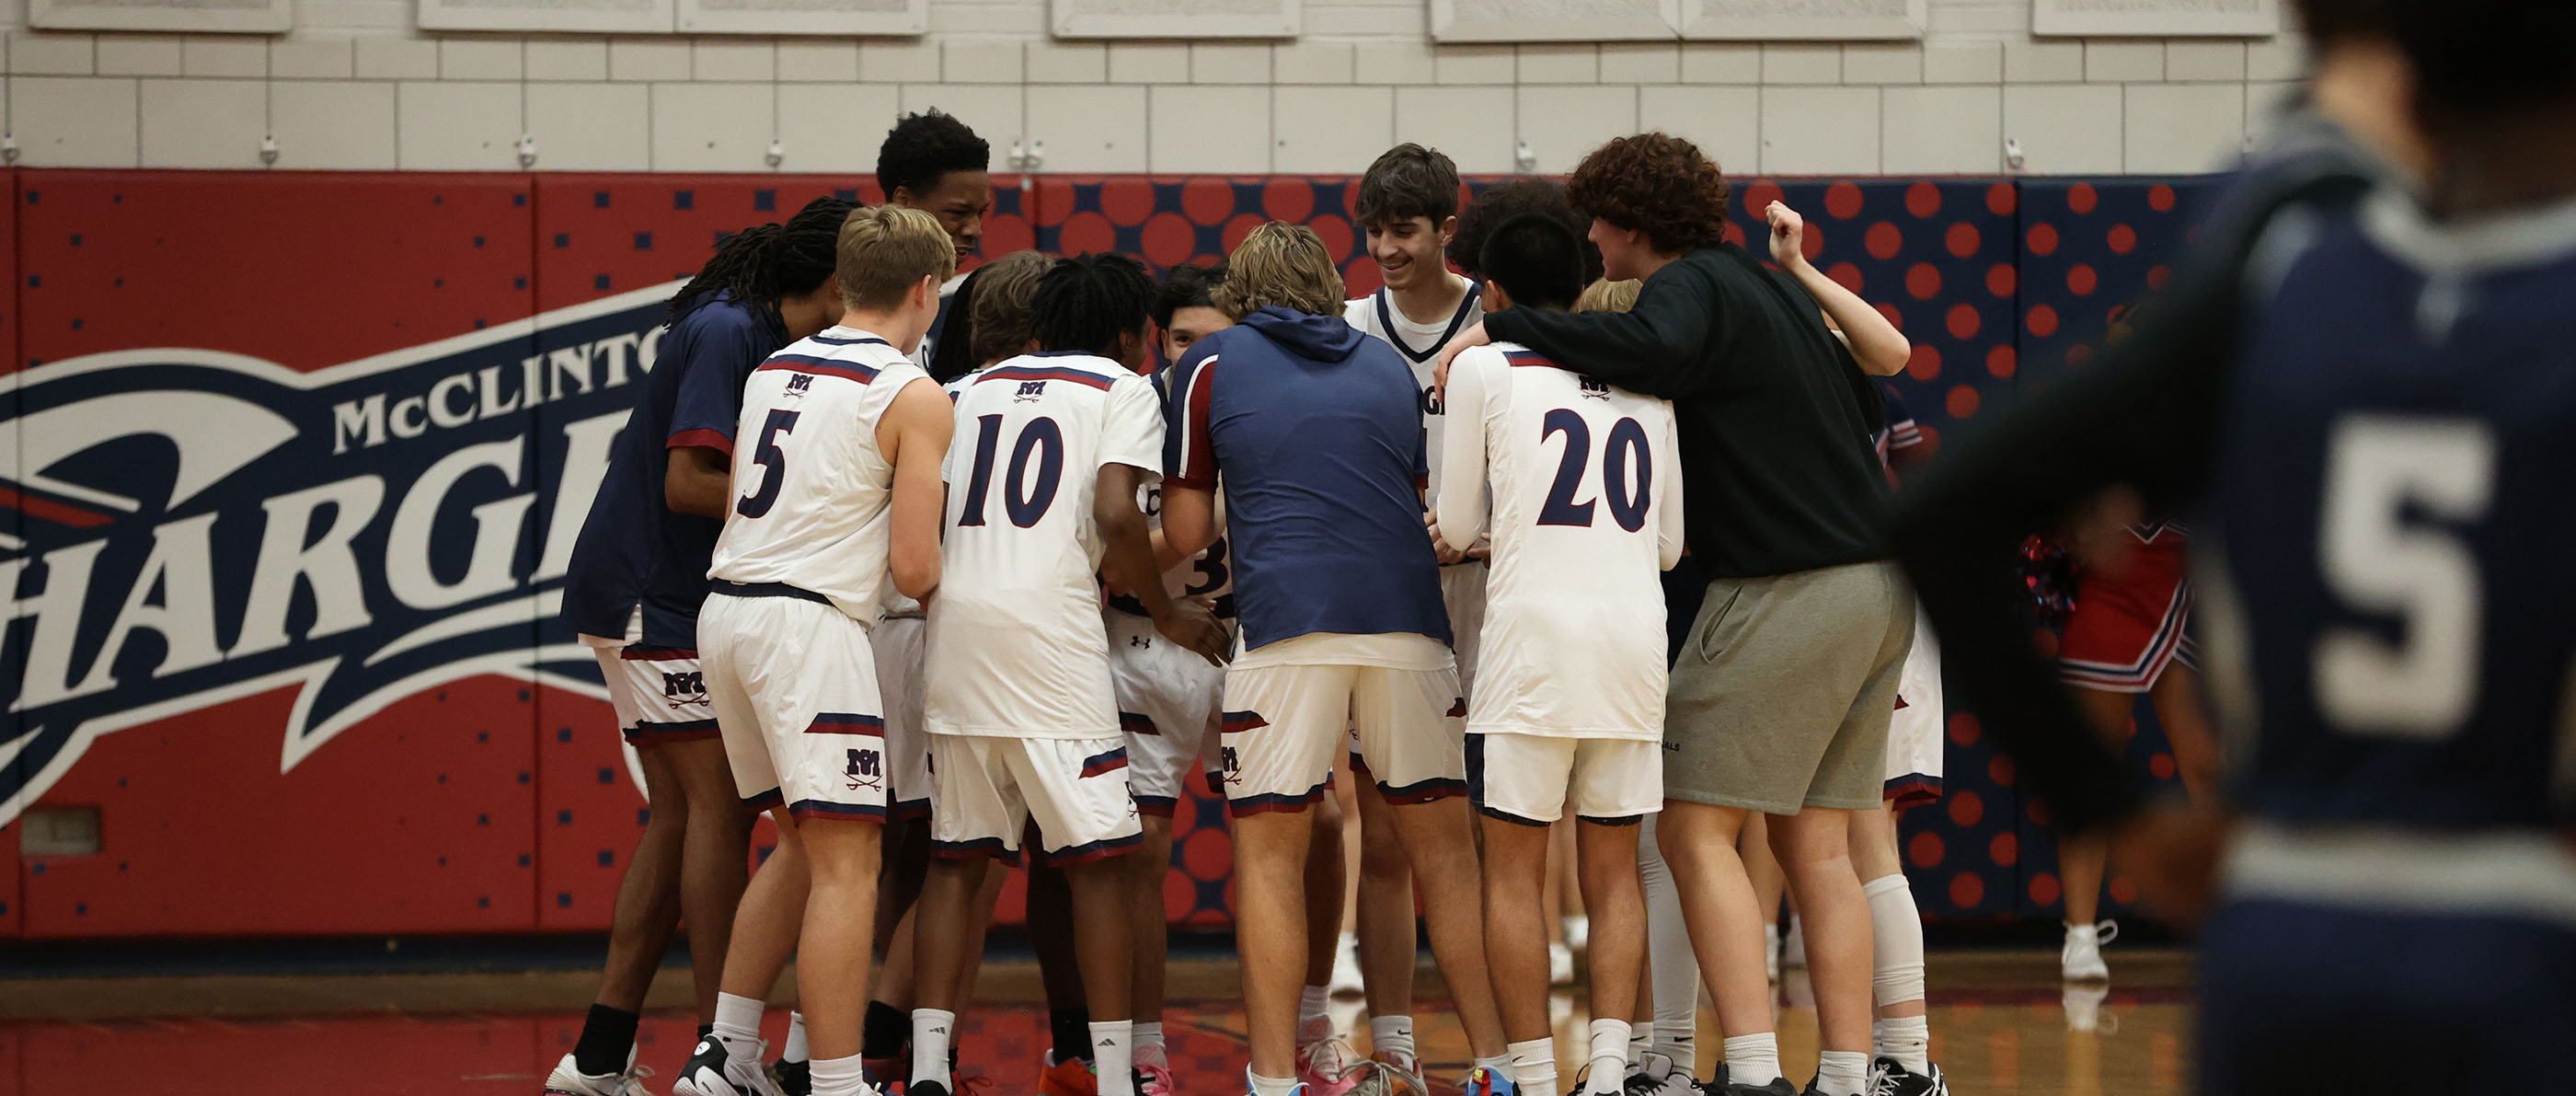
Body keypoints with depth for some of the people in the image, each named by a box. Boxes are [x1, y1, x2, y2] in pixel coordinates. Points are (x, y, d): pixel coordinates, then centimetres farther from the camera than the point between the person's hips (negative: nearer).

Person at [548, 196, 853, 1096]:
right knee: (720, 805, -9)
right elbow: (688, 484, -22)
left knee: (680, 817, 9)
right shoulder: (726, 331, -17)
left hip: (664, 599, 10)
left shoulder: (759, 337, 12)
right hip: (652, 596, -10)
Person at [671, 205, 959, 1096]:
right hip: (810, 621, -8)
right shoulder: (914, 398, -6)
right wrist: (952, 588, 11)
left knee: (803, 844, 20)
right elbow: (914, 568, -10)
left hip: (726, 610, 8)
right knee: (845, 861, -6)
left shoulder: (775, 369, 14)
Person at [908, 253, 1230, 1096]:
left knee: (958, 854, 10)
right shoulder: (1123, 388, 6)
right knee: (1094, 857, 1)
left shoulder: (974, 388, 21)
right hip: (1049, 624, -5)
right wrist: (1164, 613, 5)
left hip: (953, 619, 5)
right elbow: (1115, 517, -8)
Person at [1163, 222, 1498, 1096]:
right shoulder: (1389, 365, 20)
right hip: (1407, 620, 3)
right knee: (1443, 846, 11)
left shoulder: (1210, 366, 11)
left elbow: (1184, 532, 10)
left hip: (1286, 625, -3)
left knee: (1269, 854, 3)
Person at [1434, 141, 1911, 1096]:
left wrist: (1504, 328, -24)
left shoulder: (1693, 285, -8)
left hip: (1784, 592, -9)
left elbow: (1653, 345, -31)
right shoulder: (1771, 287, 19)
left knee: (1695, 829, -5)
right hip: (1875, 591, 9)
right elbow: (1872, 394, 27)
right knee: (1816, 848, 9)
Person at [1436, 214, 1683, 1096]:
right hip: (1636, 641, 4)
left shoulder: (1483, 369, 2)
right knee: (1613, 871, 10)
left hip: (1534, 636, -4)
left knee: (1513, 872, 4)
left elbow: (1456, 527, 6)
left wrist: (1452, 532, 29)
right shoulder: (1646, 384, 14)